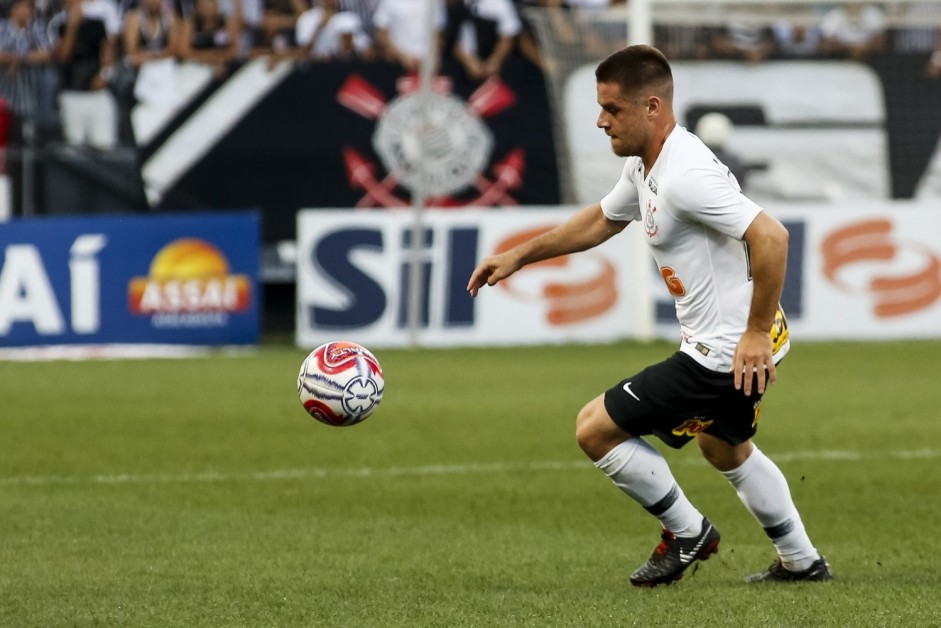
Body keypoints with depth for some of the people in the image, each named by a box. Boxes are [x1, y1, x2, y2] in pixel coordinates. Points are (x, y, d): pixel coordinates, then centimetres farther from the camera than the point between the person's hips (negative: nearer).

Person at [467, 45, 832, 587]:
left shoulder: (685, 176, -26)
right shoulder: (644, 165, 6)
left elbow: (771, 237, -33)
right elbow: (602, 219, 26)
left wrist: (756, 333, -28)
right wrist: (519, 256, 25)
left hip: (724, 353, -11)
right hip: (732, 345, 11)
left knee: (596, 429, -4)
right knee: (724, 447, 33)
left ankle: (688, 532, 11)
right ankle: (802, 561, 43)